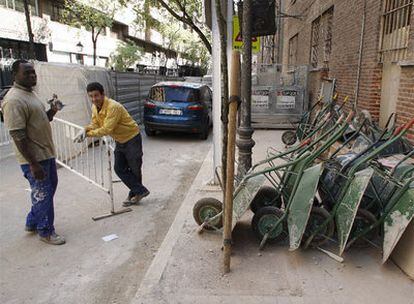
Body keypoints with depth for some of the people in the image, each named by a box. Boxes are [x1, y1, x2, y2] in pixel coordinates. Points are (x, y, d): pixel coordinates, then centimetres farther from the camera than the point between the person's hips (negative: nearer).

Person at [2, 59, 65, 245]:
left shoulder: (30, 93, 10)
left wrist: (50, 113, 0)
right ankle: (45, 232, 22)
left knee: (49, 189, 21)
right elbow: (18, 136, -24)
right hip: (34, 158, -10)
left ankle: (32, 223, 38)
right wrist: (33, 164, -25)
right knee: (43, 194, 3)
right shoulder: (14, 100, -20)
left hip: (46, 153, 10)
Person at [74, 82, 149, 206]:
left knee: (134, 169, 2)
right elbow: (95, 124, 2)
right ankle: (140, 191, 14)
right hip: (119, 141, 9)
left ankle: (136, 193, 21)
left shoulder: (113, 107, -30)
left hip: (132, 139, -9)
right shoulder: (95, 107, -2)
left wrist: (88, 134, -26)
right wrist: (85, 129, -18)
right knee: (119, 169, 6)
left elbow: (106, 129, -32)